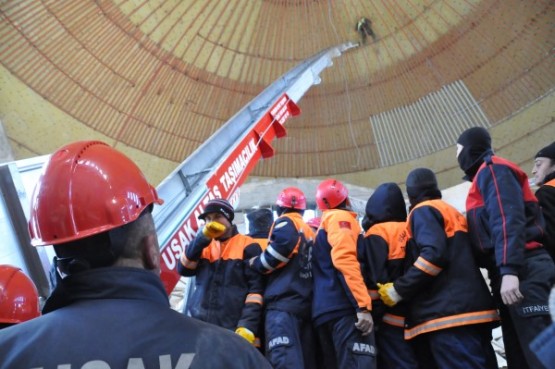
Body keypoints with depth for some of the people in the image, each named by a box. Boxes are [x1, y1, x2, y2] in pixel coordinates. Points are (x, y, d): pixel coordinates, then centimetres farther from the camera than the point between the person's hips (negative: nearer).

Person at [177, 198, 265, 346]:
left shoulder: (247, 246, 1)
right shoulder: (204, 246, 18)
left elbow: (256, 288, -6)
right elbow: (183, 269, 3)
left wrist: (248, 325, -15)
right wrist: (203, 237, -6)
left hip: (235, 330, -5)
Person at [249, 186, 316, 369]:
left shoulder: (286, 223, 3)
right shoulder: (310, 232, 25)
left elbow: (277, 254, -13)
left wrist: (254, 264, 3)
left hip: (284, 303, -8)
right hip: (306, 305, 8)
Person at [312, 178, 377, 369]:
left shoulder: (323, 225, 30)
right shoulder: (341, 217, 4)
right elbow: (345, 259, -13)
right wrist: (363, 305, -19)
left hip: (323, 310, 9)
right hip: (343, 307, -9)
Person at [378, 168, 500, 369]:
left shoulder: (423, 211, 1)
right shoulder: (452, 212, 29)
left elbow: (433, 254, -16)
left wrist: (398, 290, -12)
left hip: (448, 312, -9)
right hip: (473, 308, 9)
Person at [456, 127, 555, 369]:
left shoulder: (492, 169, -2)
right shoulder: (484, 175, 26)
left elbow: (507, 220, -17)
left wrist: (509, 270, -25)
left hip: (521, 270, -10)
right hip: (517, 269, 10)